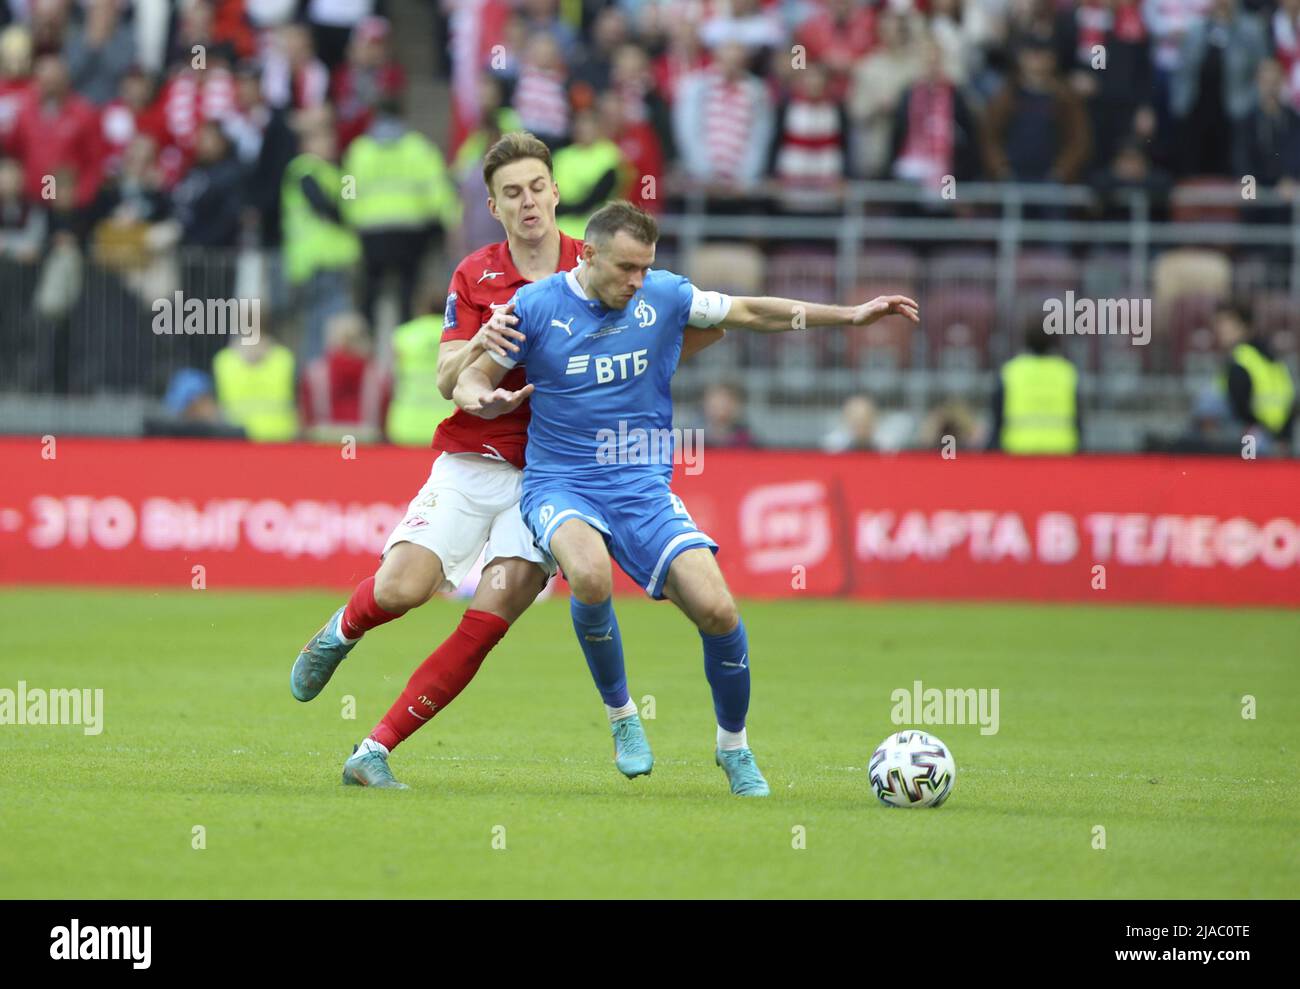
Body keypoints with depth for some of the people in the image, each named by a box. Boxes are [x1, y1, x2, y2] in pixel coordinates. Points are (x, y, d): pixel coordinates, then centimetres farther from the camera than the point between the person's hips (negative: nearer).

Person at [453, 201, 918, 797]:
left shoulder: (663, 296, 1)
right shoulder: (536, 306, -6)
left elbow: (752, 313, 14)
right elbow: (471, 380, 4)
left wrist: (849, 316, 10)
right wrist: (485, 400, -21)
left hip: (643, 487, 3)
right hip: (559, 484, -3)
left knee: (717, 610, -15)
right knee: (592, 576, -36)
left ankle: (734, 747, 12)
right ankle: (620, 714, -9)